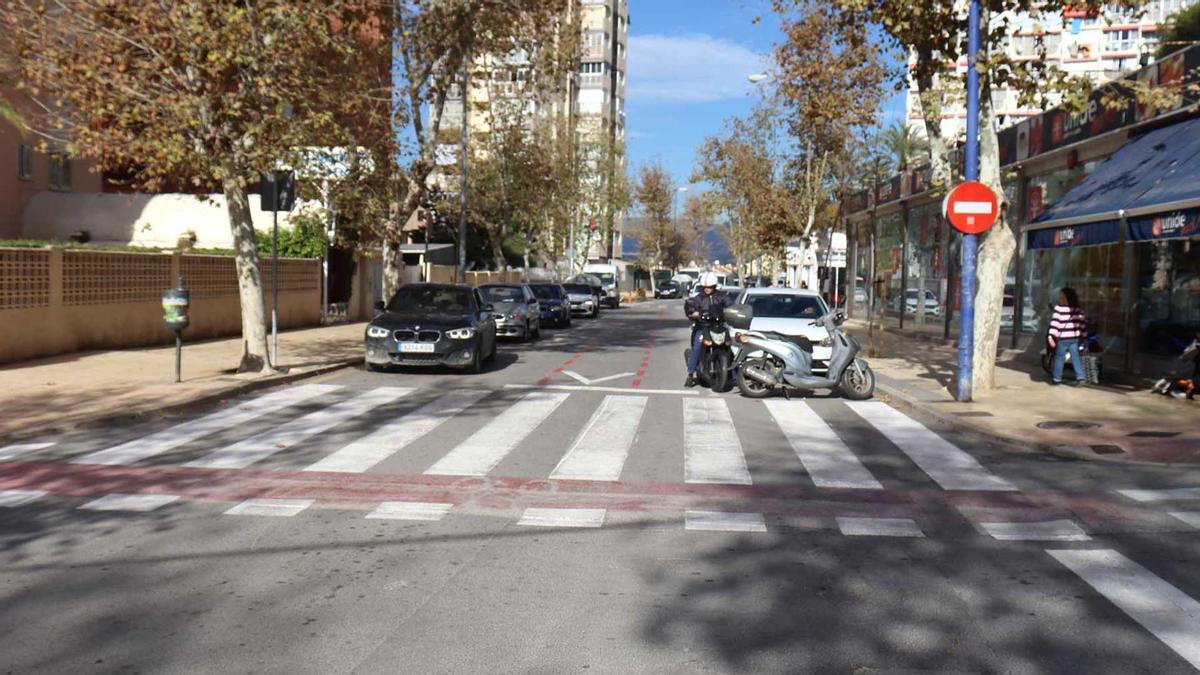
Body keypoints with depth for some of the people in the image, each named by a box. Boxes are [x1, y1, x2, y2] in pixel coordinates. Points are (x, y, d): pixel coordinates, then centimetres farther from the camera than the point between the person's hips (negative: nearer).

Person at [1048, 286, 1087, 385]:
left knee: (1059, 358, 5)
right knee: (1076, 357, 11)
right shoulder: (1078, 309, 5)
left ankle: (1057, 378, 12)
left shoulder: (1059, 308, -13)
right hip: (1075, 338, 5)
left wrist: (1051, 337, -17)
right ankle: (1080, 377, 4)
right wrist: (1084, 336, 17)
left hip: (1063, 338, -5)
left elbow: (1055, 323, -16)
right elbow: (1083, 323, 10)